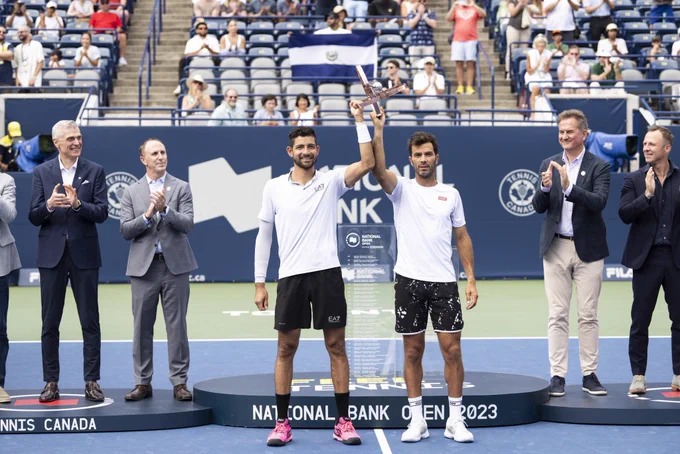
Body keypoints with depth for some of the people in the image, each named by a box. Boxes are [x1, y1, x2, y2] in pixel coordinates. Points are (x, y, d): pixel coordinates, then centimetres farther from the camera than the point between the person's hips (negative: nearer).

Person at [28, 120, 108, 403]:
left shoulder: (95, 172, 2)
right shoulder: (42, 172, 5)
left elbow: (102, 213, -5)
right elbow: (33, 217, 0)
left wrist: (78, 204, -22)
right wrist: (49, 205, -20)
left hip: (84, 255, -1)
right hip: (52, 255, 1)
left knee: (90, 322, 2)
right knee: (50, 323, 5)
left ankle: (92, 381, 8)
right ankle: (51, 382, 13)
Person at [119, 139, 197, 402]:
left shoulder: (181, 188, 4)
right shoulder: (132, 192, 7)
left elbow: (187, 224, -7)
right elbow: (125, 231, 0)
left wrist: (165, 209, -21)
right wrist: (147, 215, -14)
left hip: (175, 264, -1)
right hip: (144, 266, 1)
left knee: (177, 326, 1)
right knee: (142, 327, 4)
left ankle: (179, 383, 6)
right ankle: (143, 383, 12)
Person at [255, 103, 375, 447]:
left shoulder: (331, 181, 4)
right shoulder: (274, 188, 7)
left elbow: (367, 164, -11)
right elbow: (263, 236, 10)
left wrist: (360, 120, -14)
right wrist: (259, 283, 6)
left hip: (327, 274, -1)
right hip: (290, 277, 1)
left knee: (336, 347, 2)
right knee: (286, 349, 4)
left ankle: (343, 422, 8)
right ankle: (282, 424, 11)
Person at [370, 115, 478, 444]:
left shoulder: (451, 194, 9)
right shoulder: (402, 189, 4)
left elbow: (462, 238, 10)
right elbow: (378, 169, -17)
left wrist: (471, 279, 3)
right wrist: (378, 130, -25)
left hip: (444, 281, 1)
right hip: (409, 281, -1)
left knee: (452, 349, -1)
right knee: (413, 351, 5)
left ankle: (455, 420, 7)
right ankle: (417, 420, 12)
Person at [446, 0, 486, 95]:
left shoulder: (474, 9, 10)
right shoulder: (456, 9, 13)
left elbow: (483, 14, -6)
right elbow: (448, 18, 1)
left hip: (471, 40, -1)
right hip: (458, 40, 1)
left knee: (470, 63, -5)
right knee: (459, 63, -2)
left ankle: (469, 87, -4)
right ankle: (460, 86, 0)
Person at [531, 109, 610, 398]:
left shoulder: (599, 167, -2)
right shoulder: (549, 165, 7)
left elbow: (599, 201, -17)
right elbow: (538, 207, 2)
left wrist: (569, 187, -30)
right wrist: (544, 187, -19)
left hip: (588, 249, -2)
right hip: (556, 248, 2)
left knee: (588, 316, 3)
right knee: (557, 316, 2)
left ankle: (589, 375, 11)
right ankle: (557, 376, 5)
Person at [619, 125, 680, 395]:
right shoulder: (634, 180, 2)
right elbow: (624, 214, -9)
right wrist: (647, 194, -20)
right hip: (647, 257, -1)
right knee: (640, 321, 3)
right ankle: (638, 376, 11)